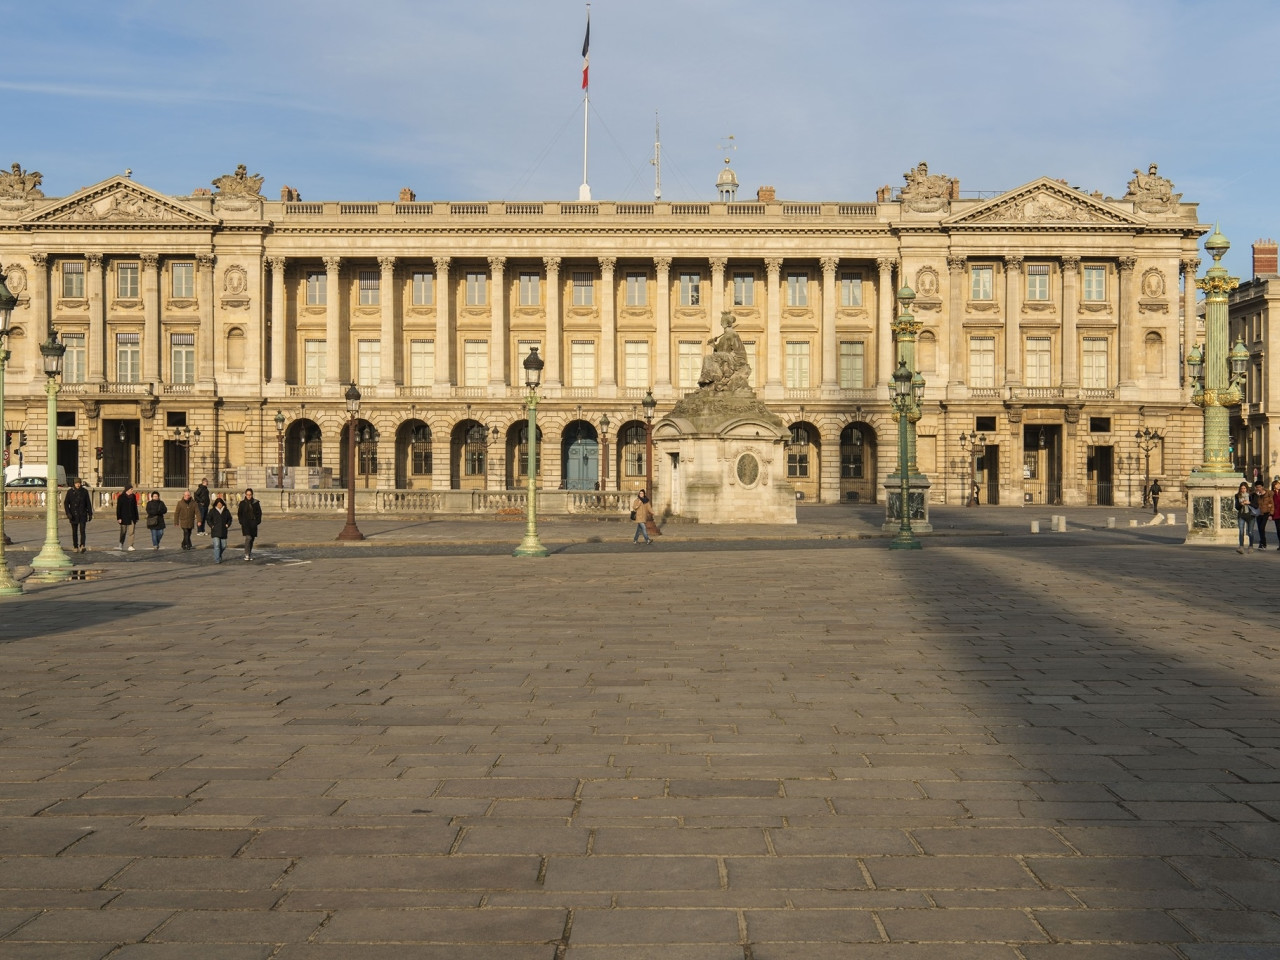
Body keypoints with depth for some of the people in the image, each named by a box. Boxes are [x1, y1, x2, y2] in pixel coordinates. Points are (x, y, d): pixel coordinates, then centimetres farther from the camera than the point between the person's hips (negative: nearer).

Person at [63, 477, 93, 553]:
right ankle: (75, 547, 17)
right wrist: (68, 513, -15)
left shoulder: (84, 491, 2)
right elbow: (66, 503, -2)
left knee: (82, 530, -14)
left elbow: (88, 503, 7)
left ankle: (82, 546, -26)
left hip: (82, 515, -1)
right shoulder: (70, 492, -1)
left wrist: (90, 514, 6)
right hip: (73, 515, 1)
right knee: (74, 532, 8)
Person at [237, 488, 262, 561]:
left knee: (252, 538, 9)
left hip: (253, 523, 2)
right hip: (245, 523, -2)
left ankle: (250, 553, 26)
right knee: (248, 537, -18)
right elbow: (239, 513, 8)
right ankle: (247, 554, -17)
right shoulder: (242, 503, 2)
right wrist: (241, 522, -3)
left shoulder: (256, 503, 5)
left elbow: (259, 513, 9)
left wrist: (257, 521, -2)